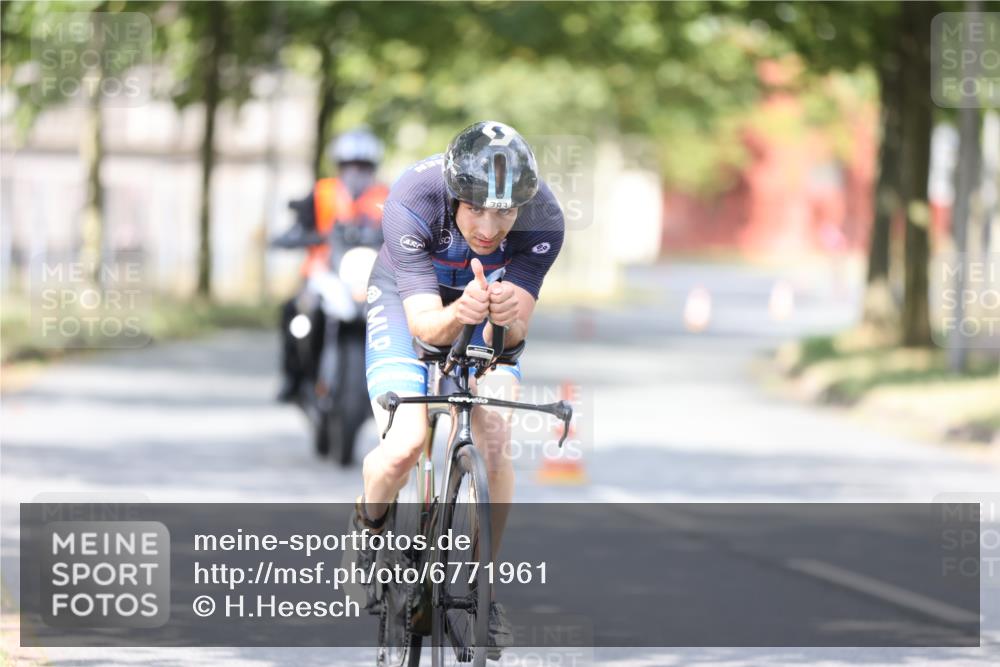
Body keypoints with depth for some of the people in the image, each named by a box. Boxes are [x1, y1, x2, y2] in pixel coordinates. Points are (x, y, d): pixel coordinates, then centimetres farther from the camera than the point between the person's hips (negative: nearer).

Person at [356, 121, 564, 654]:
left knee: (495, 439, -18)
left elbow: (515, 334, -31)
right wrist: (458, 315, -58)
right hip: (408, 300, -2)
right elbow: (423, 323, -36)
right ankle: (369, 522, 13)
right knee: (405, 447, -21)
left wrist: (509, 317, -55)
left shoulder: (542, 218, -31)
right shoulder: (410, 202, -37)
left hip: (488, 317, 2)